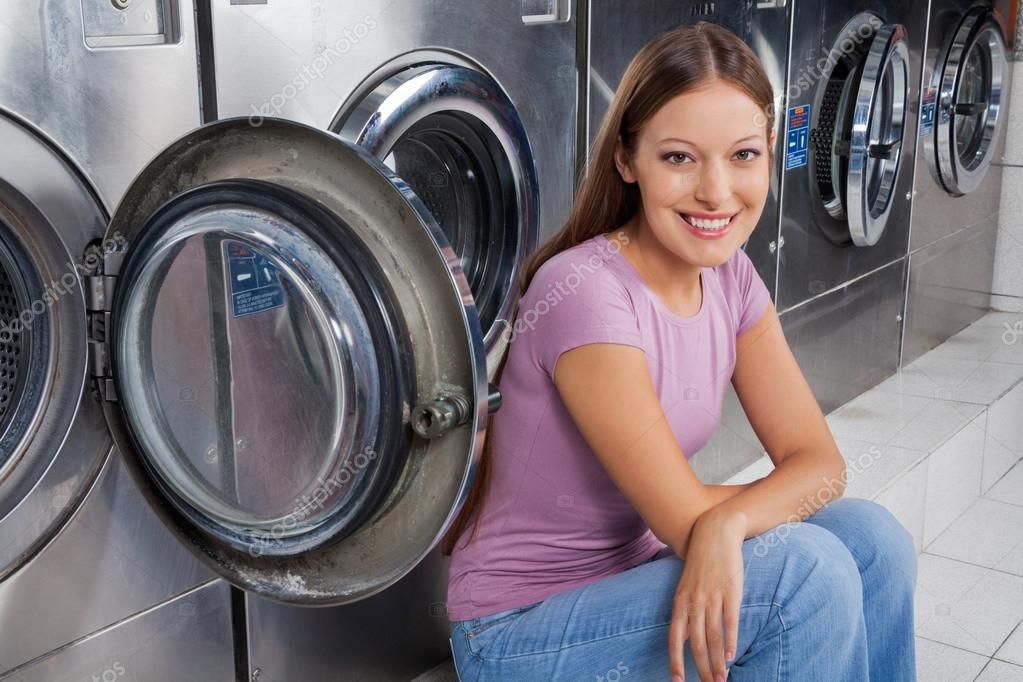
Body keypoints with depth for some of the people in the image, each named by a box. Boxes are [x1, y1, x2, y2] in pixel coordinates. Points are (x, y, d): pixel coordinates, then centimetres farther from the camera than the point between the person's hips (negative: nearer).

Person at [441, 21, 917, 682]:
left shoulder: (730, 276, -2)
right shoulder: (584, 292, -26)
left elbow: (820, 460, -8)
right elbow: (683, 518, -24)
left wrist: (730, 520, -28)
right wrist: (783, 497, -7)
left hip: (635, 568, 7)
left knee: (868, 534, -11)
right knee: (807, 567, -24)